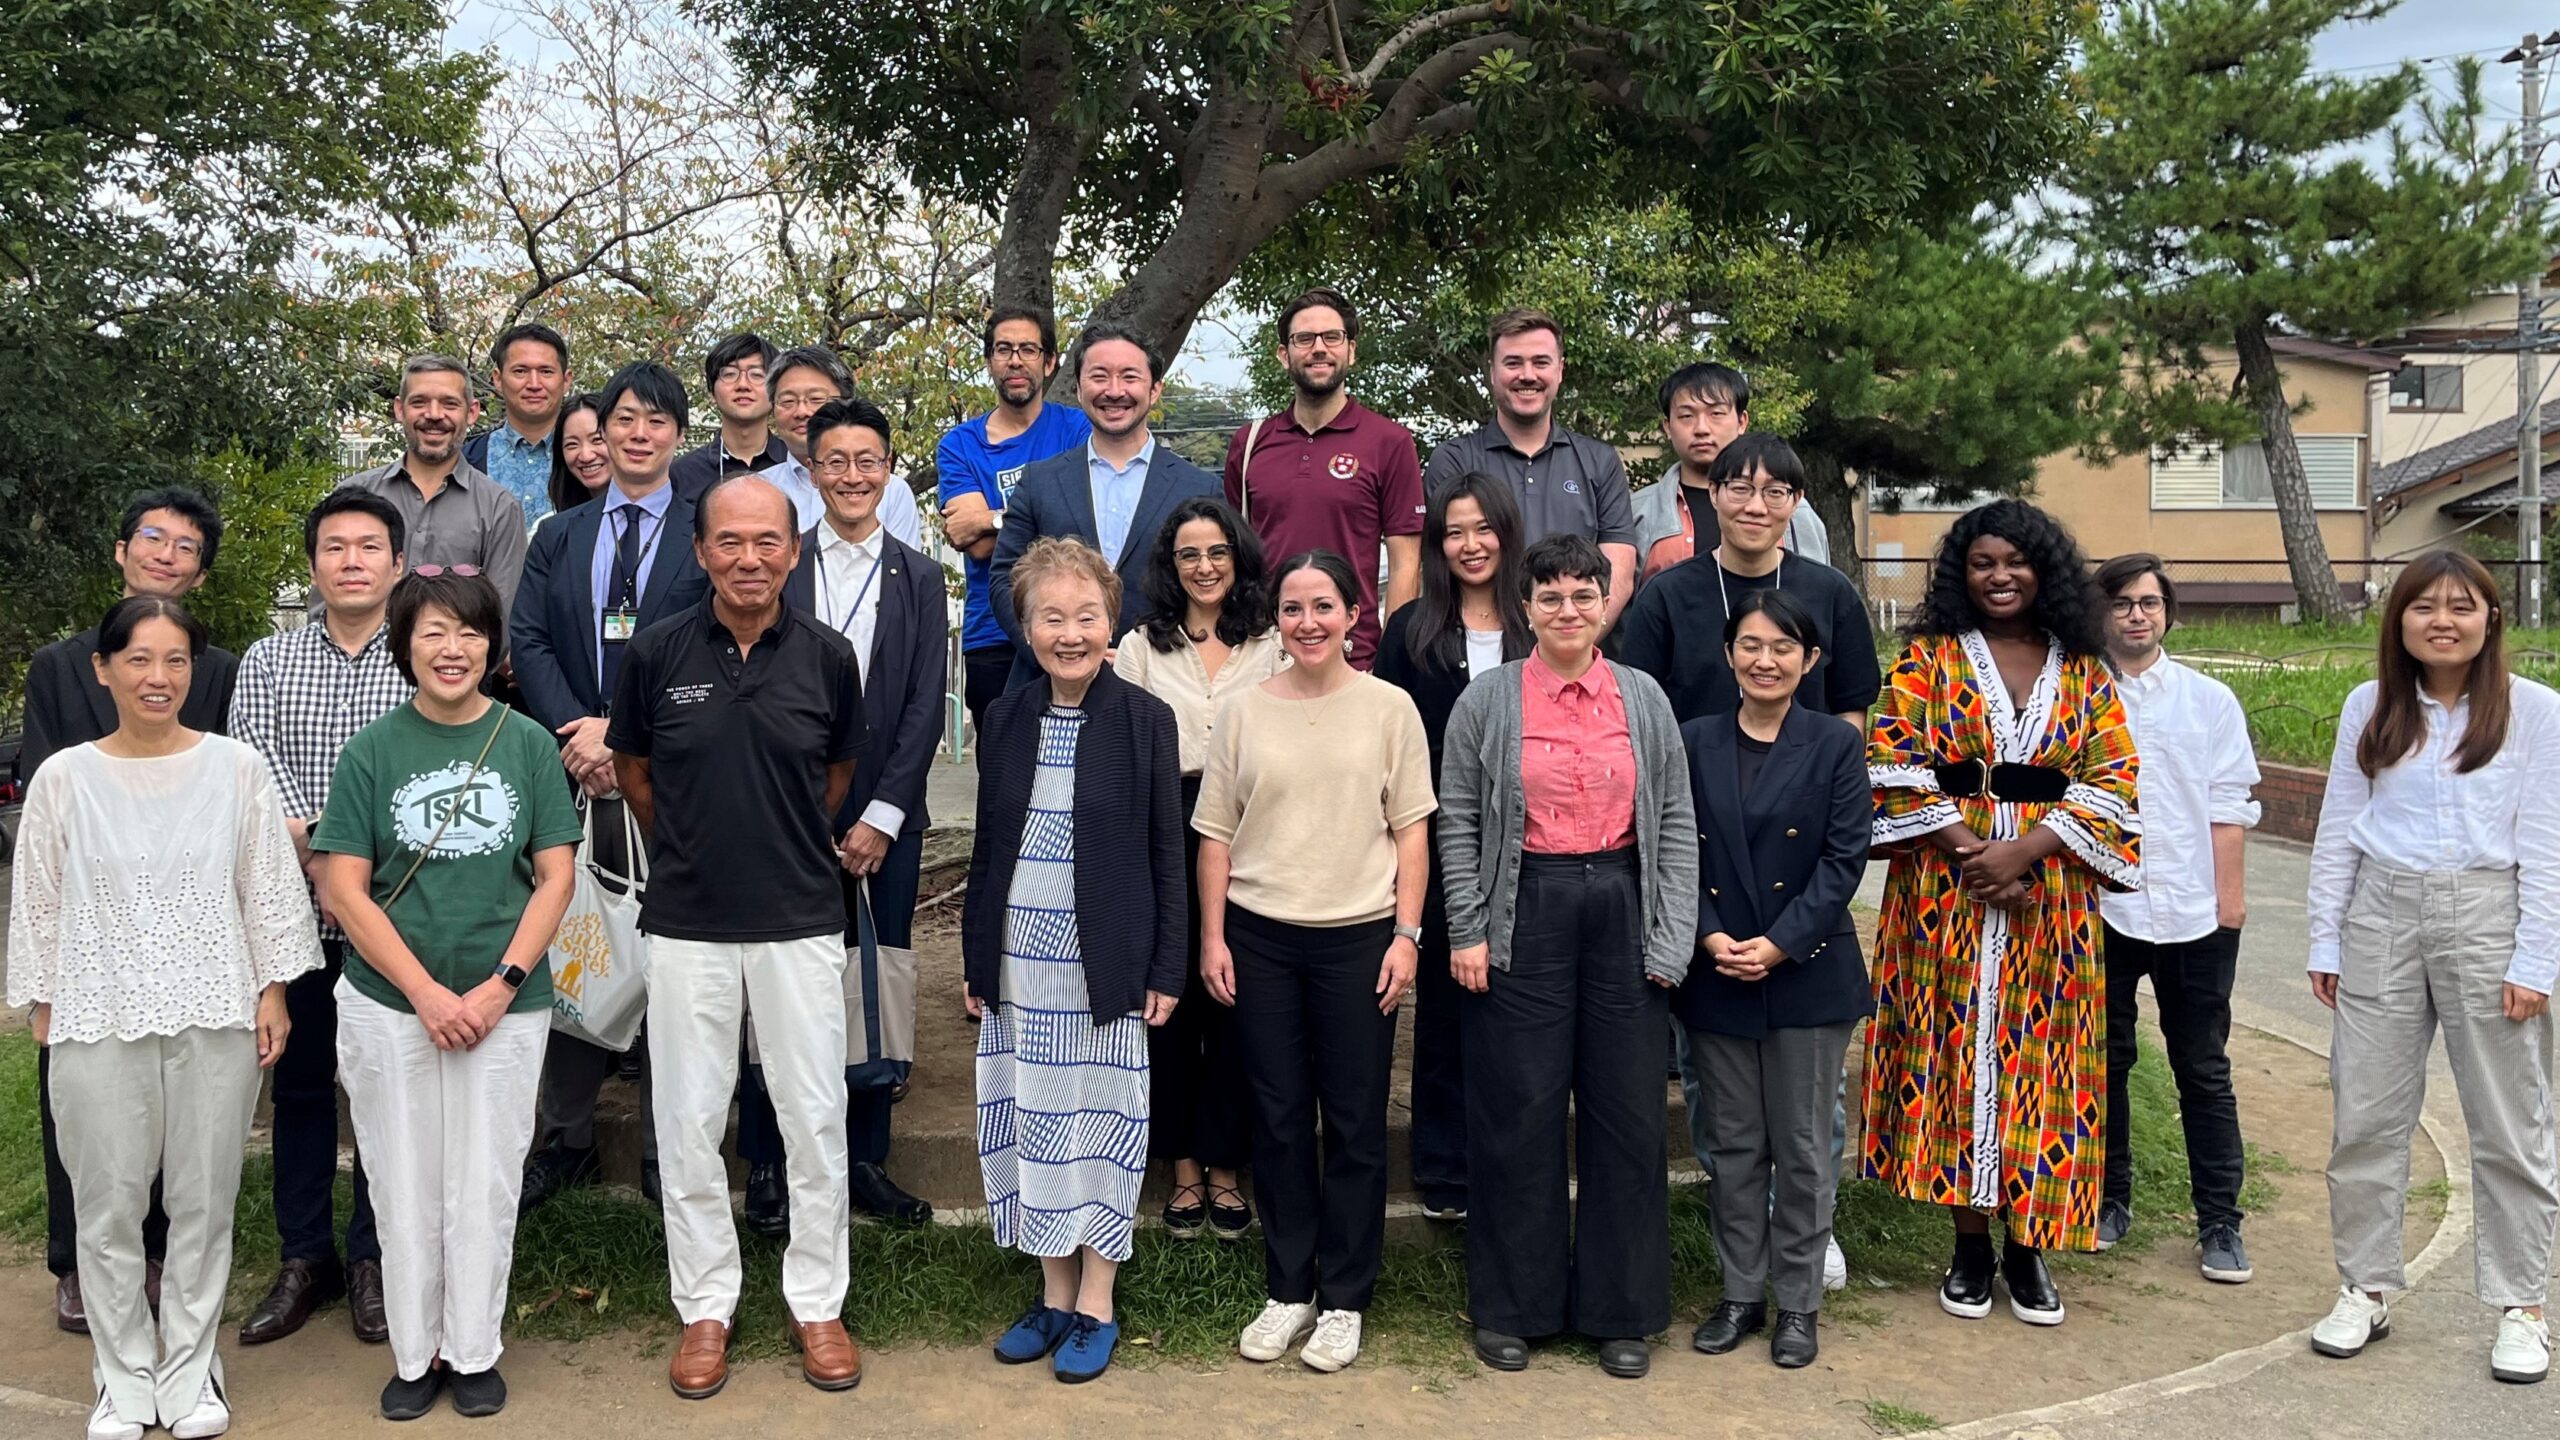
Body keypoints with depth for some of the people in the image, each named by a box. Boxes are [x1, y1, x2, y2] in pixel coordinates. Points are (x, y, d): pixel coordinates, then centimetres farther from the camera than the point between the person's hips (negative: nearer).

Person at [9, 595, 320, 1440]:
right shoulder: (64, 779, 0)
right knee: (108, 1207, 6)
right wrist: (43, 1005, 5)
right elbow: (39, 904, 6)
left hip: (215, 1019, 0)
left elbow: (268, 888, 3)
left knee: (203, 1203, 8)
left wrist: (273, 992, 1)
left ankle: (190, 1371, 23)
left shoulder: (237, 769, -1)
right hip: (98, 1023, 0)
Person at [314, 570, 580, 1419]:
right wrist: (426, 993, -12)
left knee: (485, 1190, 7)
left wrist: (501, 986, -10)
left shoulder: (527, 744, -1)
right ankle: (415, 1355, 25)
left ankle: (474, 1353, 24)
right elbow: (345, 889, -4)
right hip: (388, 1006, 0)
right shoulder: (372, 751, -2)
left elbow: (556, 877, -1)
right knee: (405, 1190, 9)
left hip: (506, 1008, 0)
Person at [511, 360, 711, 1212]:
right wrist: (576, 734, -10)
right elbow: (528, 641, 5)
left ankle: (666, 1151, 11)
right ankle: (565, 1139, 19)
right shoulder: (559, 537, 15)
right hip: (576, 780, 3)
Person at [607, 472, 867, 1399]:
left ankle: (817, 1303, 23)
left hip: (802, 922, 0)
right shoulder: (656, 653, -5)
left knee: (816, 1119, 7)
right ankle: (705, 1306, 26)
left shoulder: (827, 656, -4)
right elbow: (632, 771, 11)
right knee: (688, 1123, 9)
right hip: (687, 924, 0)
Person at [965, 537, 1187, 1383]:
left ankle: (1095, 1307, 18)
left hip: (1104, 965, -3)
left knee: (1100, 1123, 5)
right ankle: (1054, 1297, 25)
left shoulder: (1146, 722, -5)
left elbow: (1168, 855, -3)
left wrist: (1165, 972, -6)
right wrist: (976, 960, 9)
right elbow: (988, 847, 10)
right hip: (1019, 964, 4)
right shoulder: (1007, 719, 5)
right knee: (1034, 1124, 10)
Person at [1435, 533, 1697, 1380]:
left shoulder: (1644, 699, 6)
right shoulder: (1488, 701, 1)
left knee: (1627, 1111, 6)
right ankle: (1511, 1308, 20)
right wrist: (1467, 931, -5)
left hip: (1622, 910, 2)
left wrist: (1672, 937, -2)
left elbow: (1676, 822, 5)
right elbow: (1458, 822, 1)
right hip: (1525, 914, -2)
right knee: (1520, 1113, 4)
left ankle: (1621, 1309, 22)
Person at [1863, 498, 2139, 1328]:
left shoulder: (2083, 671, 8)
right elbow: (1893, 763, -5)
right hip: (1944, 893, -1)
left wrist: (2025, 851, -13)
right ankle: (1970, 1243, 13)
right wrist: (1969, 849, -15)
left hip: (2051, 898, 1)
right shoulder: (1929, 658, 4)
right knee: (1954, 1050, 1)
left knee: (2038, 1058, 3)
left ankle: (2027, 1244, 14)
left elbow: (2113, 778, 0)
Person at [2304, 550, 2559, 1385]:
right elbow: (2337, 831, 7)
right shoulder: (2368, 706, 5)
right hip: (2382, 917, 3)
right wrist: (2325, 941, 5)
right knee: (2366, 1118, 7)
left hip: (2488, 917, -2)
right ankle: (2365, 1289, 19)